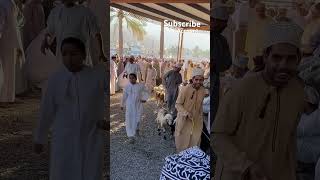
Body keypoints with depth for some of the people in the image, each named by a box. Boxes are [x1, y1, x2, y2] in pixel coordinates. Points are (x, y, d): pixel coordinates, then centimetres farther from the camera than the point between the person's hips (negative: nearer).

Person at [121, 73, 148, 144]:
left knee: (137, 120, 2)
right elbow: (124, 96, 8)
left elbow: (145, 92, 12)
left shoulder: (140, 86, -5)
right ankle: (131, 136, 3)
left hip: (138, 105, 0)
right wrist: (122, 105, 15)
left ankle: (136, 128, 37)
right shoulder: (127, 87, -2)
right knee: (129, 121, -5)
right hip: (129, 106, 0)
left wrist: (144, 99, 0)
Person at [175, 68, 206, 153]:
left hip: (196, 121, 4)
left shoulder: (203, 91, -3)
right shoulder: (185, 89, -20)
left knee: (195, 144, 12)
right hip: (184, 121, -4)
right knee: (182, 142, 11)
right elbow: (178, 104, -15)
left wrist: (201, 118, 15)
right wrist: (187, 113, -29)